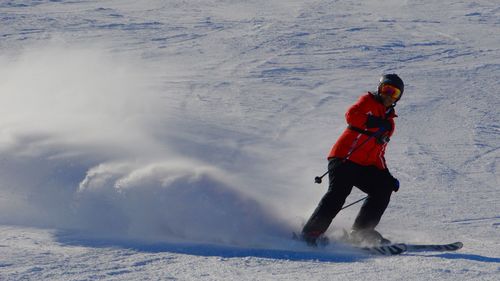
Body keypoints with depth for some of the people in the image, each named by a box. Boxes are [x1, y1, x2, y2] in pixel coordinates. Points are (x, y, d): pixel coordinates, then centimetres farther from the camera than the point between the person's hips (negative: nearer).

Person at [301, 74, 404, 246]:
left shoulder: (389, 123, 24)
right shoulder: (368, 101, 4)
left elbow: (378, 154, 27)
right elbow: (351, 115, -17)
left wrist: (387, 176, 15)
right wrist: (375, 123, -27)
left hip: (364, 167, 7)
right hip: (344, 158, -7)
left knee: (384, 187, -8)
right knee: (337, 194, -22)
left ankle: (362, 231, -3)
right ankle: (311, 233, -20)